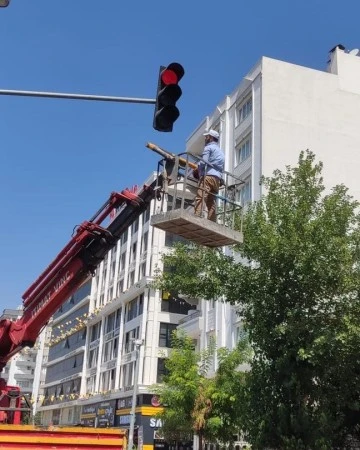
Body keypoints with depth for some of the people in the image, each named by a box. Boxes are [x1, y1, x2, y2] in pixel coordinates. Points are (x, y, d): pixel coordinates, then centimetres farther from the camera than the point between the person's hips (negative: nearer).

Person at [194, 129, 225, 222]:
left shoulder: (208, 147, 5)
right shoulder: (220, 151, 30)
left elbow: (203, 162, -9)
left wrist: (197, 170, 5)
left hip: (208, 176, -8)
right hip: (217, 179, 8)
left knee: (200, 198, -18)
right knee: (212, 202, 3)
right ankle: (212, 222, -5)